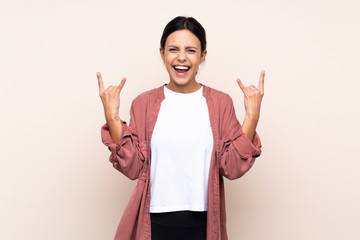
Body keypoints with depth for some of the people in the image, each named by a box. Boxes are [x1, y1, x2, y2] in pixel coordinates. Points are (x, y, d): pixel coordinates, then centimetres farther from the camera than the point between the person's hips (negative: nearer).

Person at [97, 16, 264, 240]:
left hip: (203, 222, 1)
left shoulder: (221, 102, 0)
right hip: (154, 221, 0)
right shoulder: (144, 103, 0)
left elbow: (232, 168, -6)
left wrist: (252, 116, -12)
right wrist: (112, 117, -12)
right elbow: (133, 168, -7)